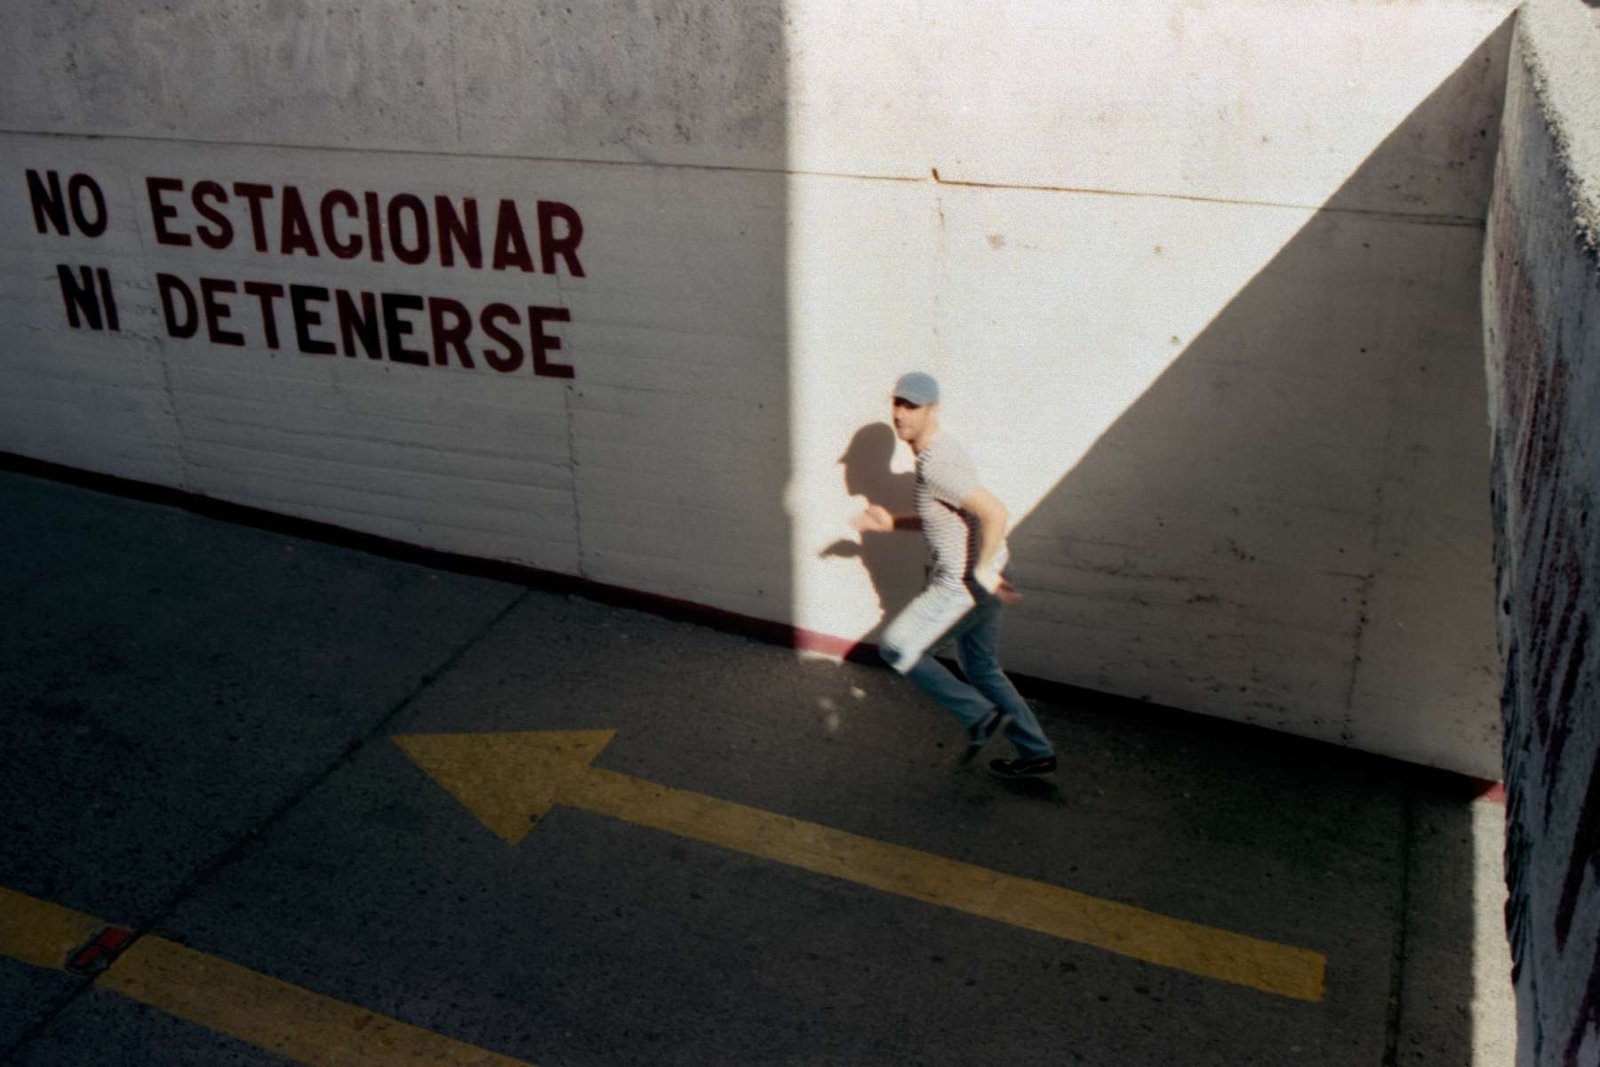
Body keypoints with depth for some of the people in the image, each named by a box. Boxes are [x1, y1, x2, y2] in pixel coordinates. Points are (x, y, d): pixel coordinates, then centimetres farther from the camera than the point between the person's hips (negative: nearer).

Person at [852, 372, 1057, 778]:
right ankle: (1036, 752, 30)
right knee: (981, 667, 22)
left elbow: (995, 513, -33)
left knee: (896, 647, 4)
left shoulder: (935, 466, -24)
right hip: (982, 577, 10)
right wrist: (890, 523, 13)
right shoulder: (941, 450, 9)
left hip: (964, 584, -10)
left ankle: (981, 717, 8)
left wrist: (981, 573, -23)